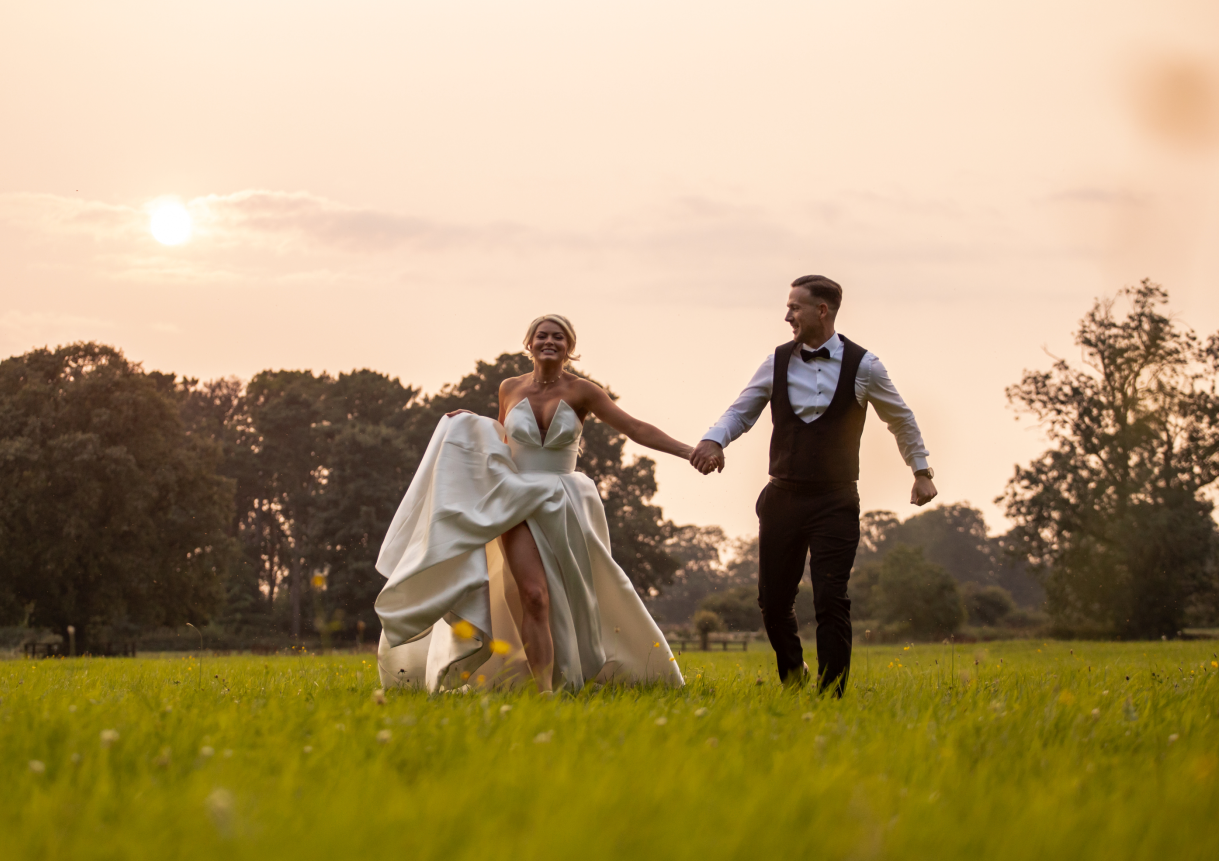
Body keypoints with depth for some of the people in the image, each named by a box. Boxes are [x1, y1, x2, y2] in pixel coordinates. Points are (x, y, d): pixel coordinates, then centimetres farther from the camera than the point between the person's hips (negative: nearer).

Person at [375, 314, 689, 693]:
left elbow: (636, 428, -11)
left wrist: (690, 452, -20)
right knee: (535, 596, -18)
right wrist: (471, 424, 7)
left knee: (570, 601, 6)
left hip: (564, 508, 0)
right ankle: (544, 690, -20)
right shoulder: (510, 388, 6)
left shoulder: (580, 391, -3)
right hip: (519, 502, 0)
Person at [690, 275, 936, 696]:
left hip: (835, 502, -3)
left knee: (831, 600, -12)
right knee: (773, 600, 9)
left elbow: (901, 418, 12)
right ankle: (792, 676, 35)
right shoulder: (778, 362, 3)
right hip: (782, 498, 3)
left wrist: (922, 471, 17)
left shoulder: (863, 365, -3)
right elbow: (741, 411, 8)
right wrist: (714, 440, -13)